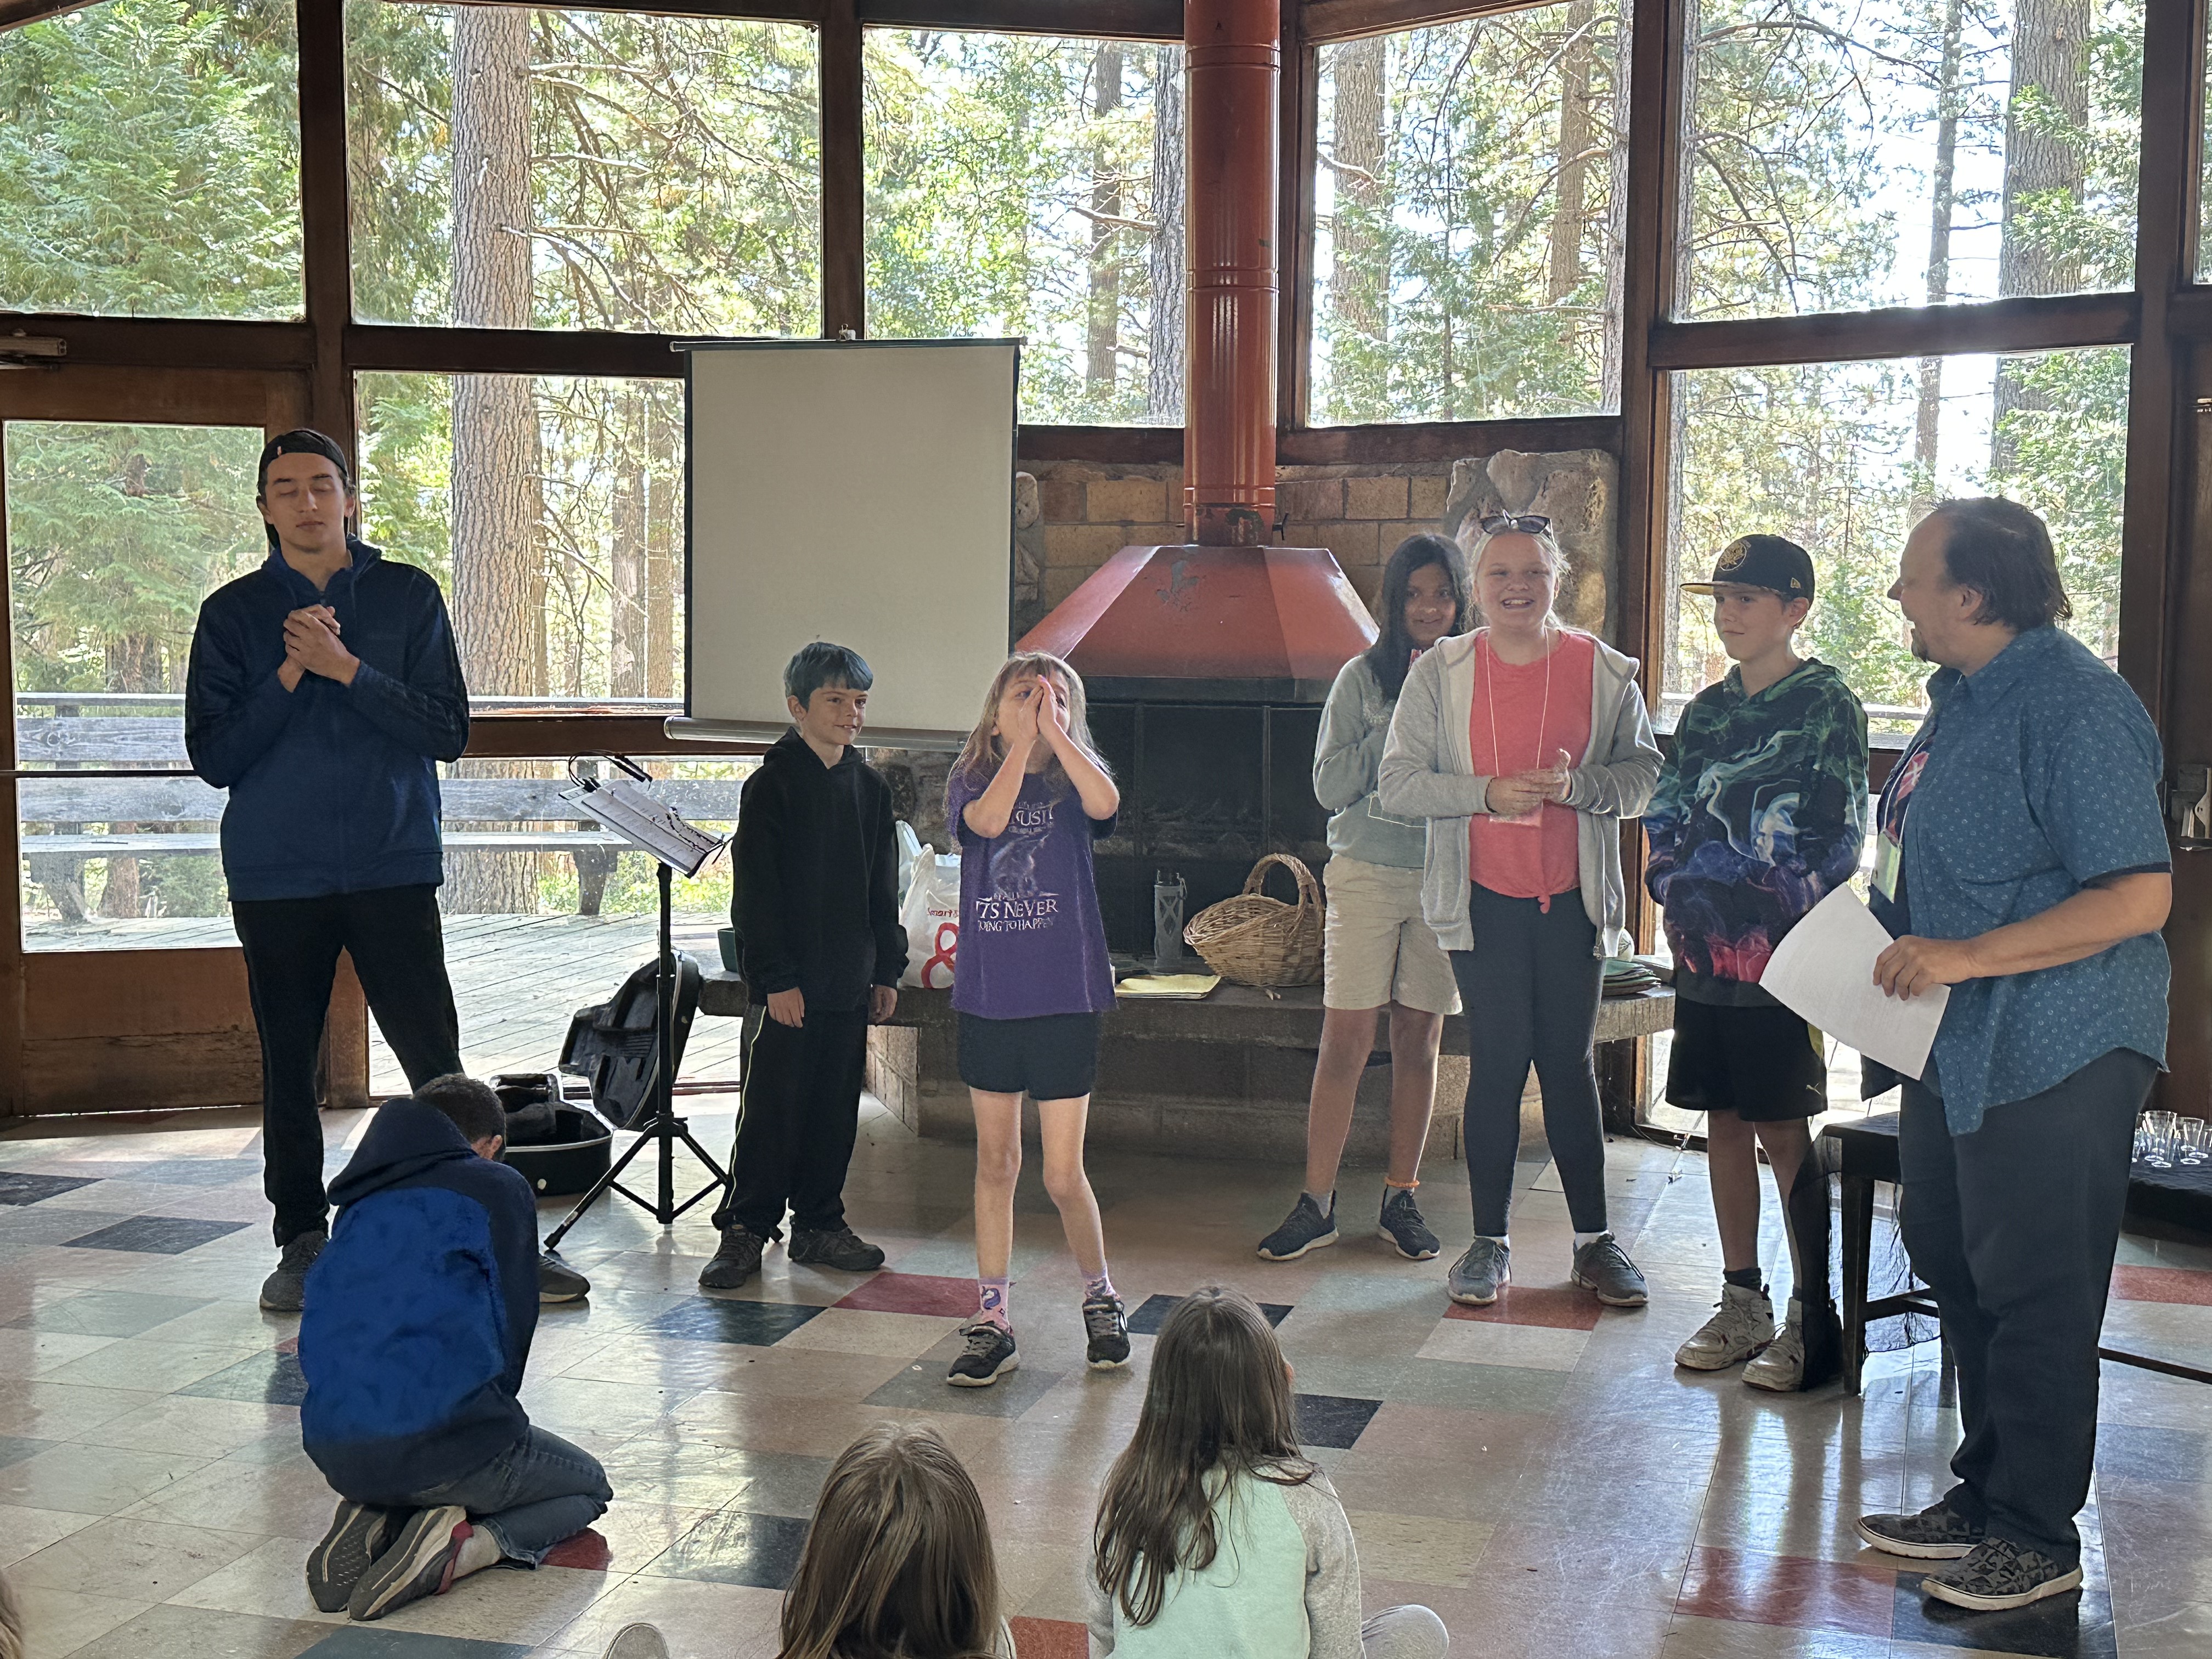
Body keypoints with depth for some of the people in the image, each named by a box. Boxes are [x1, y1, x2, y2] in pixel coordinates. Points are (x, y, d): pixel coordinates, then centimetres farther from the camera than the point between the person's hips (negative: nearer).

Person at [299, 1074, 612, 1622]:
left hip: (333, 1451, 6)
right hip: (438, 1430, -6)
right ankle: (469, 1545, -8)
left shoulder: (361, 1202, 20)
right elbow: (513, 1322, 3)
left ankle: (375, 1518, 5)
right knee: (588, 1484, 22)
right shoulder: (497, 1189, 4)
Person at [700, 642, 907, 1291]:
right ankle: (745, 1229, 7)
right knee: (773, 1106, -2)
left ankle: (818, 1224, 21)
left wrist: (887, 969, 12)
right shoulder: (772, 784, -7)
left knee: (836, 1105, 10)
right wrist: (776, 978, -15)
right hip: (790, 983, -6)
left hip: (850, 981, 6)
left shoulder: (871, 787, 11)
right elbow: (754, 892, -10)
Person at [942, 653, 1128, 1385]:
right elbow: (988, 819, -18)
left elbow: (1105, 804, -22)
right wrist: (1024, 740, -15)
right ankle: (992, 1323, 19)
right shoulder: (970, 778, 5)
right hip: (988, 994, 2)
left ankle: (1100, 1298, 24)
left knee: (1062, 1174, 0)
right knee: (995, 1160, 9)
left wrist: (1053, 731, -19)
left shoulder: (1075, 777, 2)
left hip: (1064, 995, -2)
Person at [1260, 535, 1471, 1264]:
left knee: (1419, 1039, 8)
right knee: (1346, 1039, -2)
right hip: (1367, 873, -2)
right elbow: (1331, 786, -6)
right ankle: (1316, 1203, 5)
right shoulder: (1364, 678, 1)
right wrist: (1403, 720, -12)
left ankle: (1402, 1198, 19)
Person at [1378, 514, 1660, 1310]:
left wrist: (1577, 786, -15)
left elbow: (1644, 772, 5)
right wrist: (1491, 793, -16)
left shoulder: (1604, 671, 2)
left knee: (1569, 1065, 7)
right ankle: (1490, 1241, 14)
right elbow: (1400, 783, -3)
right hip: (1483, 899, -1)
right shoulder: (1440, 674, 0)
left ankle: (1594, 1239, 19)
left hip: (1573, 899, 1)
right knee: (1498, 1063, 2)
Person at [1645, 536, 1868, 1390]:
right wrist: (1676, 885, -2)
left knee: (1783, 1130, -2)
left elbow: (1836, 841, -10)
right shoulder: (1708, 709, 14)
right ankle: (1742, 1305, 21)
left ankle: (1809, 1318, 8)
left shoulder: (1825, 704, -5)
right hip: (1706, 954, 6)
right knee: (1724, 1124, 11)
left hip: (1780, 958, -6)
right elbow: (1665, 817, 14)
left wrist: (1766, 915, -12)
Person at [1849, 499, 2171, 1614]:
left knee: (2034, 1297, 1)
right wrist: (1898, 947, 11)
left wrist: (1969, 957, -28)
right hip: (1958, 1047, 10)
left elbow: (2139, 895, -25)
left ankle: (2039, 1536, 15)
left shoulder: (2075, 708, -19)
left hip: (2052, 1054, -10)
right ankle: (1983, 1496, 32)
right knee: (1957, 1269, 17)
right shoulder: (1964, 697, 12)